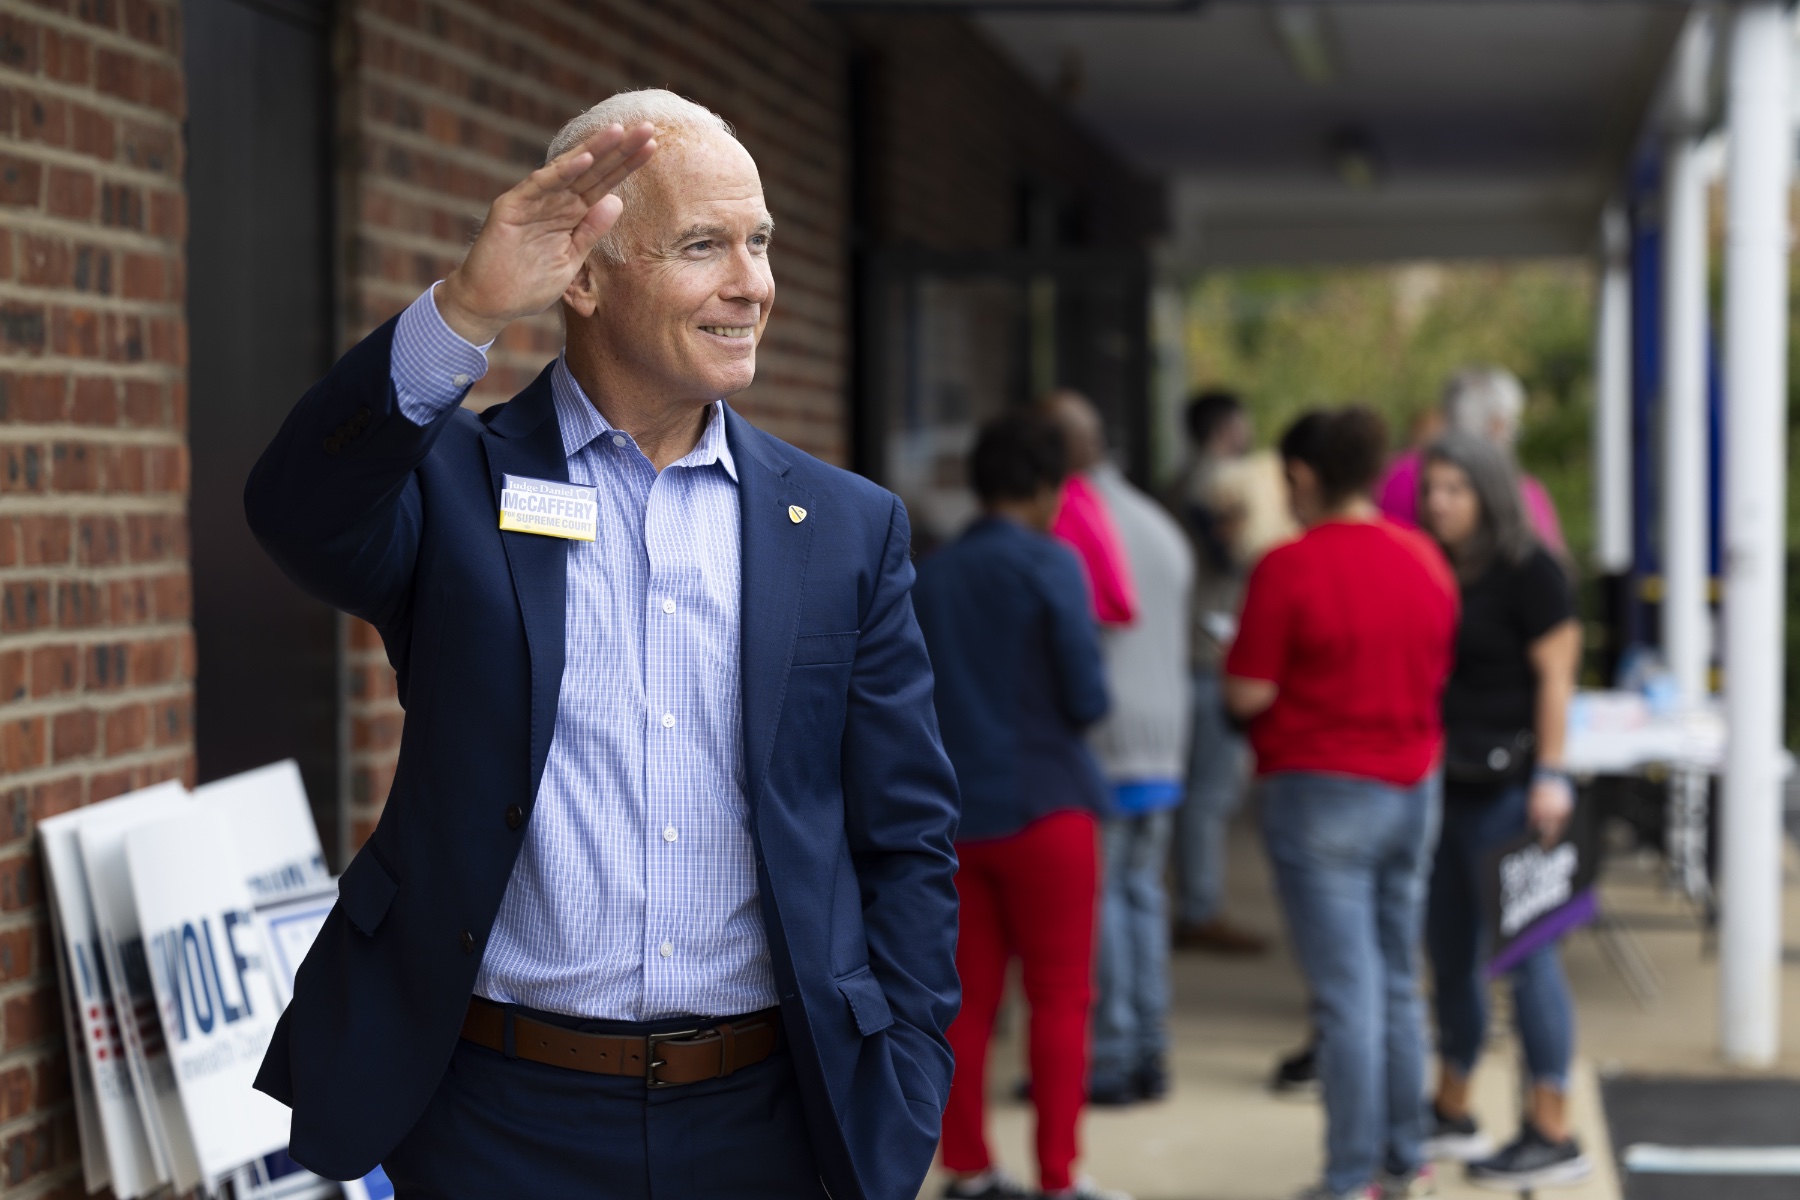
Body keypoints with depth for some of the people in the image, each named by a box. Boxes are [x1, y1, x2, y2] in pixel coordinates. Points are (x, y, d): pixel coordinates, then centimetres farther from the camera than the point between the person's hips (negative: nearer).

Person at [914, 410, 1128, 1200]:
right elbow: (1087, 698, -10)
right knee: (1061, 998, 2)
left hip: (954, 814, 5)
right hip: (1042, 806, -5)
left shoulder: (929, 576, 7)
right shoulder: (1048, 565, -8)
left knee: (969, 997, 10)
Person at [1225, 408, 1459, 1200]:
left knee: (1346, 993, -4)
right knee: (1397, 984, 16)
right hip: (1412, 786, 6)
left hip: (1322, 795, -6)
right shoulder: (1425, 560, 5)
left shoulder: (1289, 567, -15)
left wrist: (1231, 661, 6)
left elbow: (1249, 693, -14)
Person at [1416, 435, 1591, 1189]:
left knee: (1523, 954, -6)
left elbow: (1555, 675, -12)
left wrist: (1549, 776, -18)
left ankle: (1554, 1136, -2)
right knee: (1450, 953, 15)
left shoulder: (1527, 572, -8)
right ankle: (1450, 1115, 27)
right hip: (1442, 783, 8)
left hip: (1506, 786, -8)